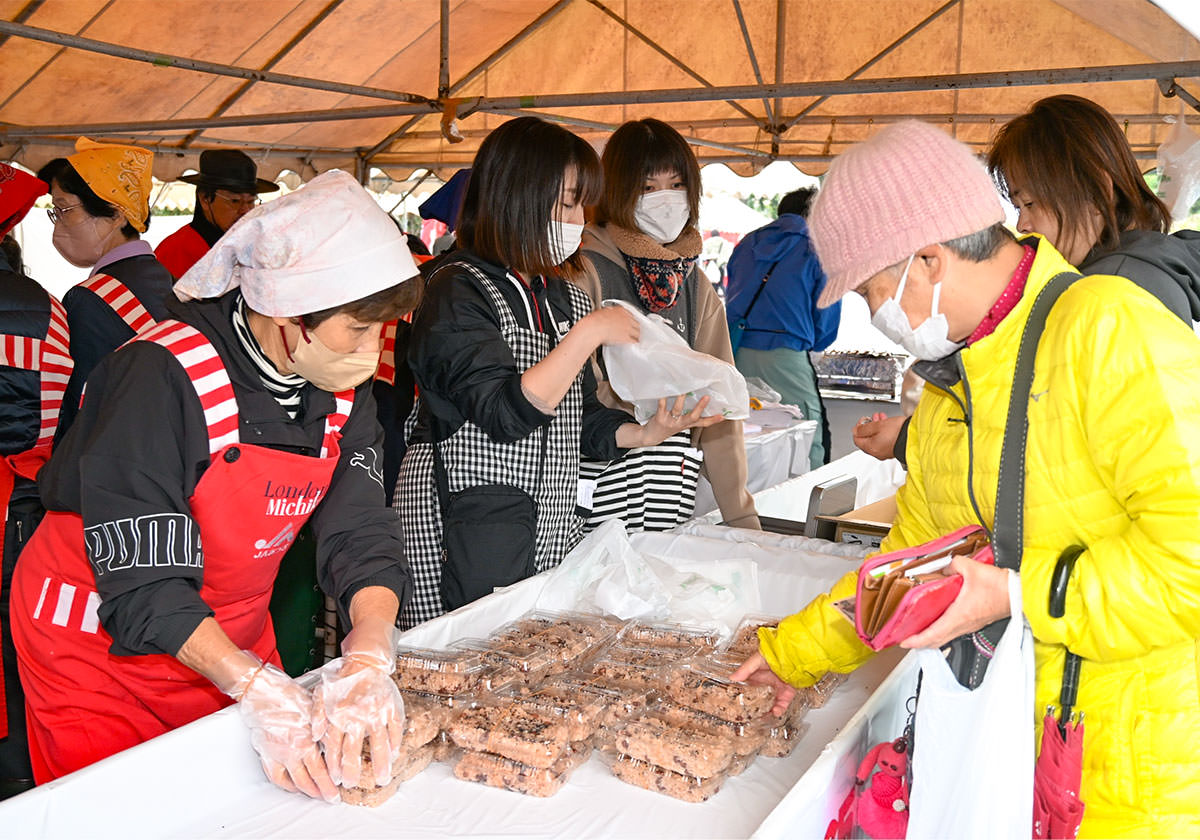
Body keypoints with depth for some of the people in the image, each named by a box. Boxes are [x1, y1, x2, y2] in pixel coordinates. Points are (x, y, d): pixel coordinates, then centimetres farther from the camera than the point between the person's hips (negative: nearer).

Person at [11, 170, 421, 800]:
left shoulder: (343, 392, -9)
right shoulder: (164, 376, -29)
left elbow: (363, 540, -16)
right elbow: (141, 580, -29)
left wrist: (368, 661, -34)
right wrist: (257, 688, -38)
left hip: (235, 632, 6)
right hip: (98, 641, -5)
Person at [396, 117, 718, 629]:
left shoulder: (560, 295, 12)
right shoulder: (458, 290, -11)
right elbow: (506, 413, -22)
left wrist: (644, 434, -1)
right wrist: (588, 333, -20)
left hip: (553, 526, 7)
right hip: (469, 530, -7)